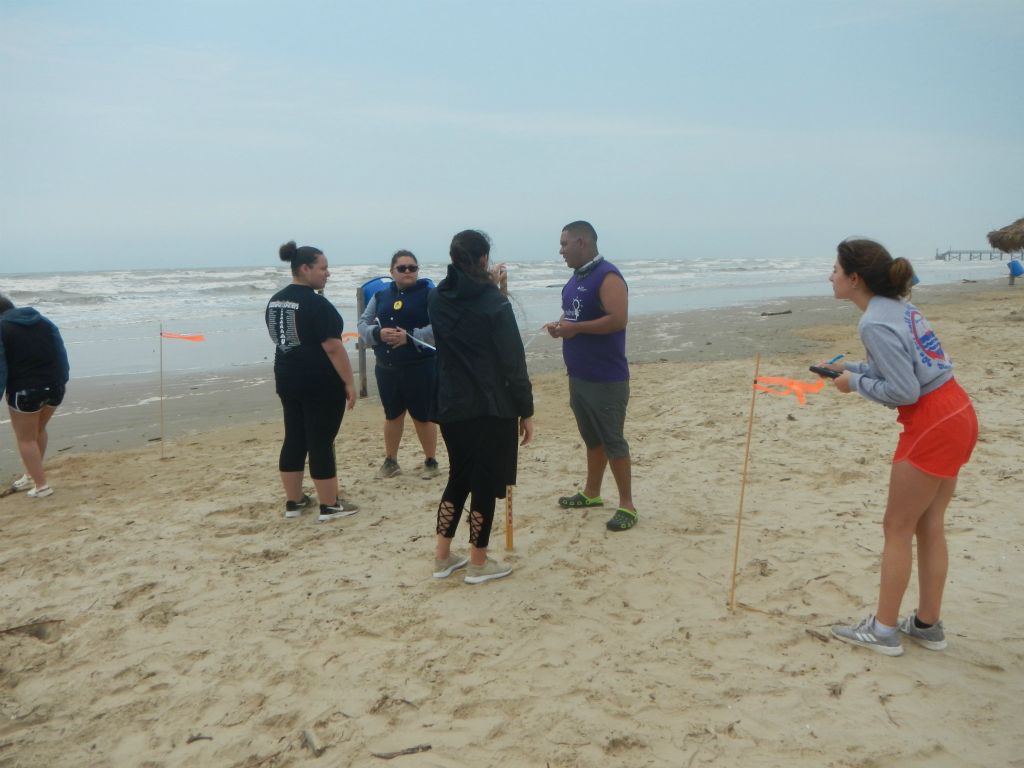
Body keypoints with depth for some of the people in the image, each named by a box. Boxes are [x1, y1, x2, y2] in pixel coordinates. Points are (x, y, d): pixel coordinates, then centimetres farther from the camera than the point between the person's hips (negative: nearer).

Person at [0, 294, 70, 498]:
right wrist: (61, 380, 13)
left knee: (26, 438, 9)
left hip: (24, 391, -6)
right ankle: (32, 475, 36)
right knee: (39, 430, 25)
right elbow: (61, 353, 9)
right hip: (54, 386, 6)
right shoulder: (43, 321, 12)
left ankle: (41, 485, 8)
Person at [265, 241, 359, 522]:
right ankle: (330, 506, 8)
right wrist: (349, 382, -15)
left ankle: (293, 502, 21)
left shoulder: (275, 301, 9)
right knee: (321, 442, -1)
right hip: (321, 382, -8)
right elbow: (332, 346, -21)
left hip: (287, 379, 8)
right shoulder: (316, 303, -18)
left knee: (294, 439, 13)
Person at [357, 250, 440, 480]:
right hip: (386, 367, 5)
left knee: (422, 416, 3)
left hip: (419, 367, -4)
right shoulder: (381, 295, 8)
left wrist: (410, 337, -21)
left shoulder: (428, 293, -6)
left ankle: (431, 461, 20)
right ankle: (390, 461, 29)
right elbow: (363, 323, 8)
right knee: (392, 415, 16)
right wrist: (378, 333, -13)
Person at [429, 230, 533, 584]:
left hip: (450, 407, 6)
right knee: (485, 484, 6)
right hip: (491, 408, -6)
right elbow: (513, 363, -14)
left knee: (458, 478, 19)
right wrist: (526, 411, -7)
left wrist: (487, 286, 31)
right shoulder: (495, 304, -15)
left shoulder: (437, 299, 2)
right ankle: (478, 564, 16)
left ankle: (442, 557, 24)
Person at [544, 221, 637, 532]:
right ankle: (591, 493, 32)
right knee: (591, 437, 19)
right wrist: (559, 325, 3)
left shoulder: (608, 277, -16)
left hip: (606, 380, -9)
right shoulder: (576, 277, 13)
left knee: (612, 441, -3)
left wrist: (575, 328, -22)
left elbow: (618, 319, -26)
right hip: (578, 375, 9)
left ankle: (627, 506, 5)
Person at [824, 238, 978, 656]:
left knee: (898, 528, 3)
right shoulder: (897, 306, 11)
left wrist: (856, 382, -7)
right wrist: (852, 368, 12)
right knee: (930, 525, 16)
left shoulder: (875, 324, -18)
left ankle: (884, 629, 14)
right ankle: (928, 624, 26)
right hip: (957, 413, 9)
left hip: (932, 425, -9)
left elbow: (903, 391, -21)